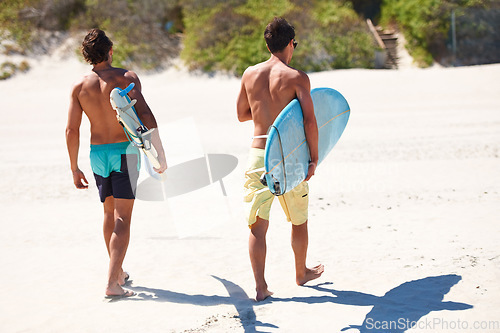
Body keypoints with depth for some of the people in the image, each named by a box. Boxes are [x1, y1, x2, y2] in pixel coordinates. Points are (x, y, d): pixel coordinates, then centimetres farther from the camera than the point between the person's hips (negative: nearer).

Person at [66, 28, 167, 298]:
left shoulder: (80, 86, 0)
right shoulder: (126, 78, -9)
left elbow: (72, 130, -2)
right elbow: (145, 116, -19)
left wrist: (75, 168, 7)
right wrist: (159, 152, -13)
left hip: (98, 154, 4)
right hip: (125, 151, -4)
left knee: (110, 212, 21)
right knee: (122, 218, -4)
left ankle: (118, 272, 32)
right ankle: (113, 282, -14)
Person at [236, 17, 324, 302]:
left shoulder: (250, 74, 3)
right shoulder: (297, 78, -9)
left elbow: (242, 114, 14)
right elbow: (310, 121, -14)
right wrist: (314, 158, -7)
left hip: (258, 154, 3)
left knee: (258, 225, 4)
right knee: (299, 221, 19)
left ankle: (261, 287, -2)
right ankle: (302, 273, 36)